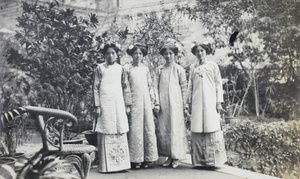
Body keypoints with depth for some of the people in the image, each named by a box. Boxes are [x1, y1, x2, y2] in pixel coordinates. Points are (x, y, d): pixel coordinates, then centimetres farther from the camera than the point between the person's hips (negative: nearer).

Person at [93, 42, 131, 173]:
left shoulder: (120, 68, 12)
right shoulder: (100, 69, 2)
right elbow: (95, 88, 0)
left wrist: (126, 105, 11)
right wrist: (97, 106, -6)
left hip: (119, 104, 4)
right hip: (105, 105, -3)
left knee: (121, 134, 1)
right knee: (106, 134, -3)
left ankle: (121, 163, 9)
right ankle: (106, 165, 3)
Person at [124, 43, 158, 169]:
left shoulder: (146, 69, 13)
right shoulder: (127, 69, 3)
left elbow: (150, 86, 15)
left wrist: (152, 102, 9)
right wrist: (127, 104, -6)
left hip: (146, 101, 4)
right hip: (134, 102, -3)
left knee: (149, 128, 1)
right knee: (135, 129, -4)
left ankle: (147, 158, 9)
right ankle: (136, 159, 3)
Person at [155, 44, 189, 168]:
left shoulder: (179, 69, 2)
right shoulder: (160, 69, 10)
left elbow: (184, 87, 3)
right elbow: (157, 87, 10)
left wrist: (184, 104, -1)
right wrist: (157, 103, 4)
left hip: (175, 103, -3)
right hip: (163, 104, 3)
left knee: (175, 129, -1)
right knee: (163, 129, 3)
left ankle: (176, 157, 9)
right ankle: (169, 156, 14)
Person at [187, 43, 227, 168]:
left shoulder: (213, 65, 8)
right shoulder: (193, 67, 13)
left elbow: (218, 84, 5)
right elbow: (190, 86, 14)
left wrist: (219, 102, -2)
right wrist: (189, 101, 8)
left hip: (210, 102, -2)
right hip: (197, 103, 2)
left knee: (212, 128, -5)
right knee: (197, 130, -1)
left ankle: (213, 160, 1)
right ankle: (199, 160, 4)